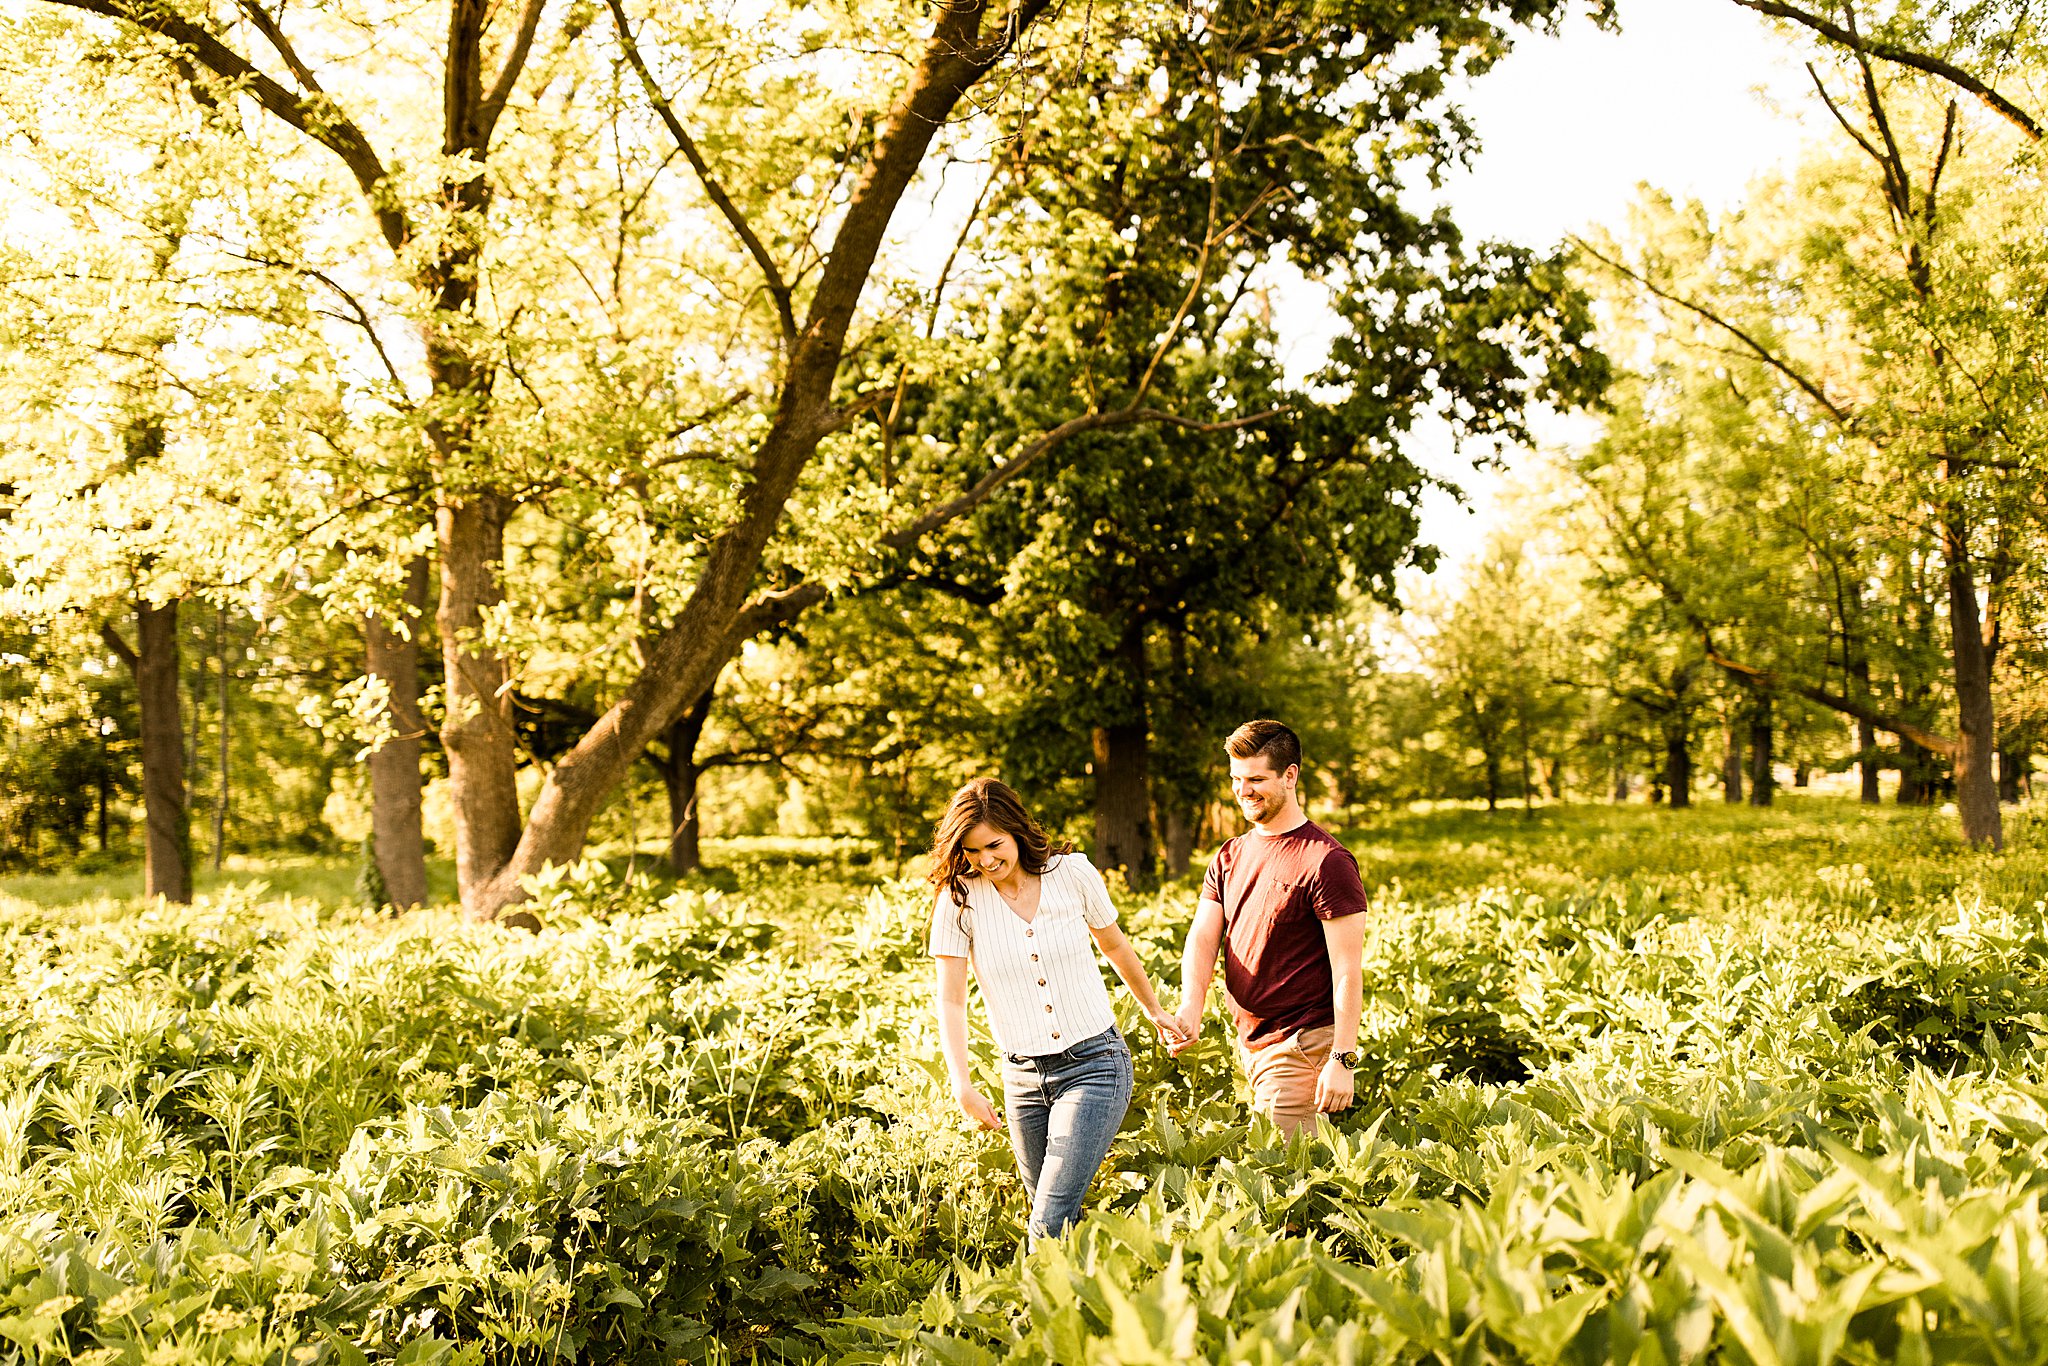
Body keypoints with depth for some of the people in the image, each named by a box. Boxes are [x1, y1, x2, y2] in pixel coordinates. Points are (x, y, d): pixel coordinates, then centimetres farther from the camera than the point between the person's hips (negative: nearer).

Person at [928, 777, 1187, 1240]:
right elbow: (950, 1000, -8)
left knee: (1050, 1225, -14)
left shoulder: (1072, 872, -5)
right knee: (1065, 1222, 9)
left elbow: (1115, 946, 13)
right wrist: (962, 1084, -21)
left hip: (1094, 1064, -2)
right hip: (1024, 1077, 2)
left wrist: (1155, 1011, 25)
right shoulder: (958, 898, -6)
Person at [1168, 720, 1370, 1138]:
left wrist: (1342, 1060, -19)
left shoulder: (1326, 861, -13)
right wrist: (1191, 1007, -16)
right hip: (1248, 1042, 8)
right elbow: (1203, 938, 3)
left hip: (1301, 1048, -7)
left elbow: (1347, 971, -15)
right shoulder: (1231, 856, 11)